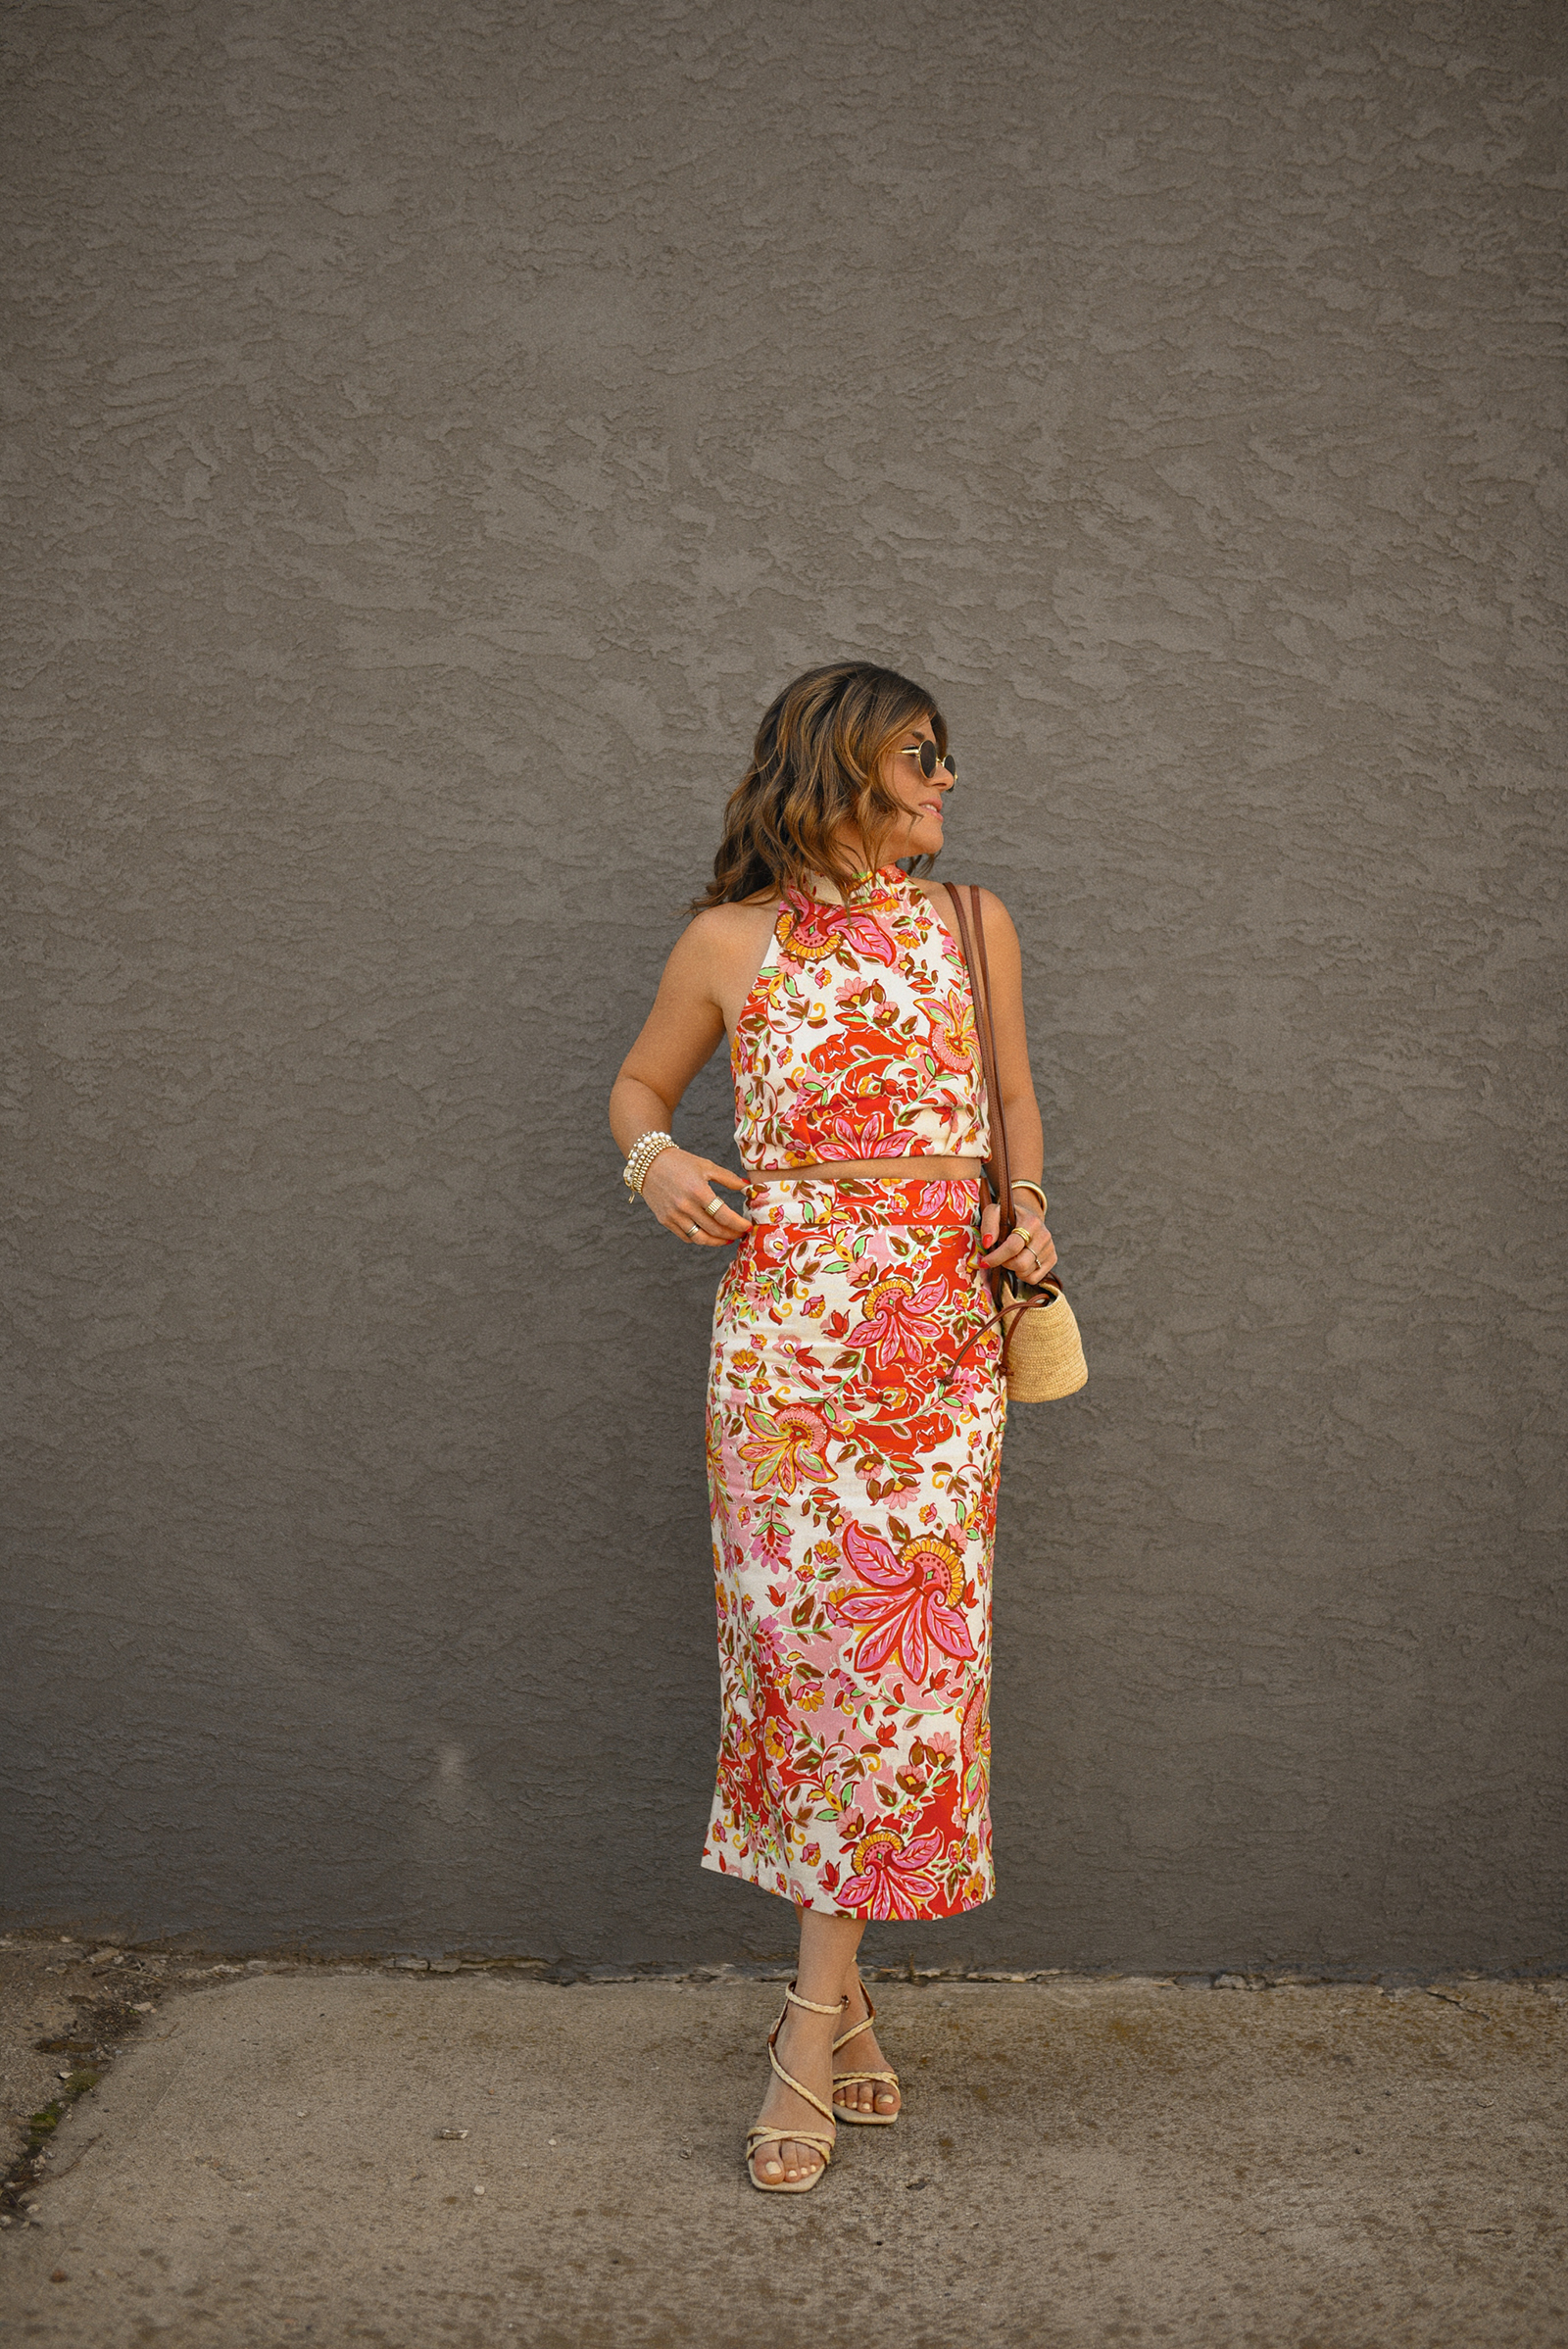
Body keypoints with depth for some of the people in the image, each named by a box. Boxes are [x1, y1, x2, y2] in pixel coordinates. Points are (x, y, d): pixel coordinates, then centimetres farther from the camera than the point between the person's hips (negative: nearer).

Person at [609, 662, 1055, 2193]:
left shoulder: (973, 927, 10)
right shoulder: (731, 943, 4)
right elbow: (639, 1083, 16)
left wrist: (1027, 1201, 3)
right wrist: (652, 1161, -5)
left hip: (941, 1337, 2)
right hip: (782, 1334, -2)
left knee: (908, 1648, -1)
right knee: (808, 1638, -1)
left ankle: (813, 2018, 12)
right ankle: (838, 1995, 16)